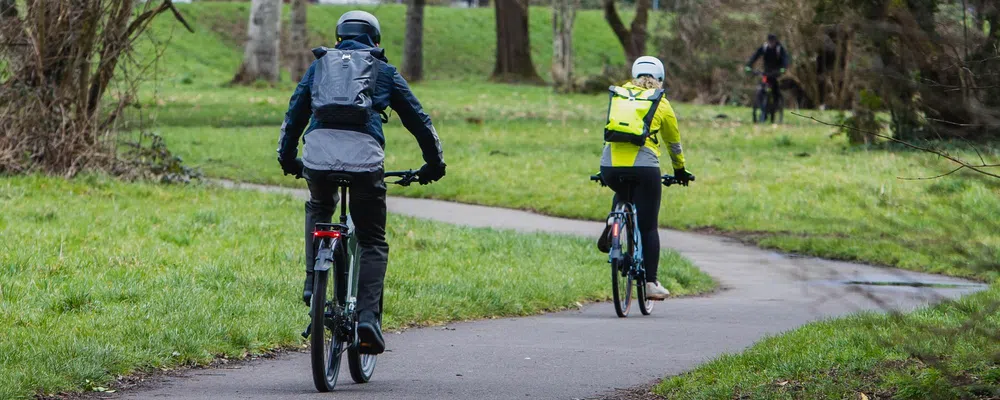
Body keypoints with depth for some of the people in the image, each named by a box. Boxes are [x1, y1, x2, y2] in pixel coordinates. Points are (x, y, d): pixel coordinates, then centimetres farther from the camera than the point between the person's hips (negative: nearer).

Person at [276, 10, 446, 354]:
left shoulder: (319, 65, 26)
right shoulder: (383, 71, 21)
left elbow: (294, 115, 30)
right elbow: (417, 119, 24)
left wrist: (287, 158, 43)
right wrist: (434, 162, 35)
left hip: (318, 154, 2)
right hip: (365, 156, -2)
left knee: (318, 209, 35)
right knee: (372, 242, 10)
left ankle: (313, 282, 20)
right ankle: (367, 317, -7)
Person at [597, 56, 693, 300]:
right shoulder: (661, 104, 11)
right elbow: (673, 142, 23)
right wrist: (680, 170, 39)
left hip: (610, 166, 3)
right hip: (644, 166, -3)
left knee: (624, 194, 37)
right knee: (648, 227, 6)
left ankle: (609, 233, 14)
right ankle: (651, 283, 5)